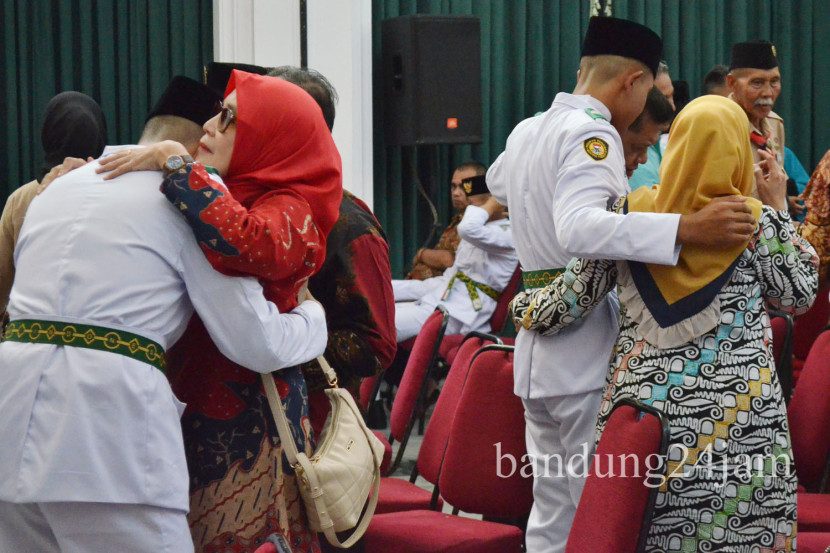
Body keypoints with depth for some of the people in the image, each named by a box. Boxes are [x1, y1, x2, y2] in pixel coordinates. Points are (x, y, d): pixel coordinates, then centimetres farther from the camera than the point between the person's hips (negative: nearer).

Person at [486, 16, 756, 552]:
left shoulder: (525, 132, 14)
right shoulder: (594, 133, -13)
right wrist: (688, 229, -40)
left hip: (536, 353, 9)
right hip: (590, 357, -9)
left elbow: (497, 182, 38)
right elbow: (579, 228, -31)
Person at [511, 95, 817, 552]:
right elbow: (800, 296, 10)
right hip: (739, 424, -2)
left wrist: (524, 306, 24)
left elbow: (565, 305, 3)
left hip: (644, 406, 2)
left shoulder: (628, 214, -1)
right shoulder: (756, 222, -7)